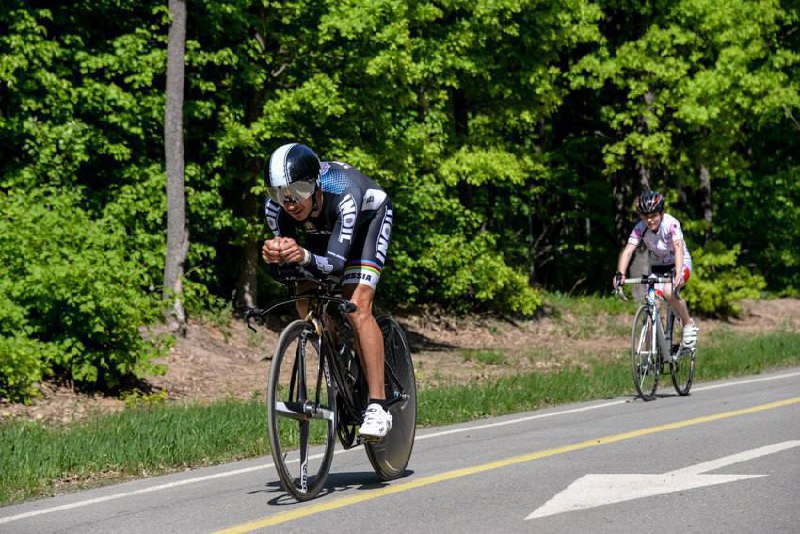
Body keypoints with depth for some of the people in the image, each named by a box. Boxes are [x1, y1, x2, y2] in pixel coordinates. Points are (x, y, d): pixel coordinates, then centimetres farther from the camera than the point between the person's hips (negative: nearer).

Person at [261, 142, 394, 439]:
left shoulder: (343, 196, -43)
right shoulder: (275, 207, -31)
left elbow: (335, 263, -44)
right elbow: (289, 257, -23)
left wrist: (304, 257, -64)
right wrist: (274, 254, -47)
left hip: (367, 218, -5)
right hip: (320, 228, 5)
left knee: (357, 307, -22)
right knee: (305, 306, -4)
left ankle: (378, 407, -22)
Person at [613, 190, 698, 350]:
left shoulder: (671, 224, -26)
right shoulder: (640, 228, -17)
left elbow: (678, 248, -40)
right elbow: (628, 250, -27)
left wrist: (677, 273, -56)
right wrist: (620, 274, -45)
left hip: (680, 264, -4)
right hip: (657, 267, 4)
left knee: (669, 291, -33)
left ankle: (689, 324, -8)